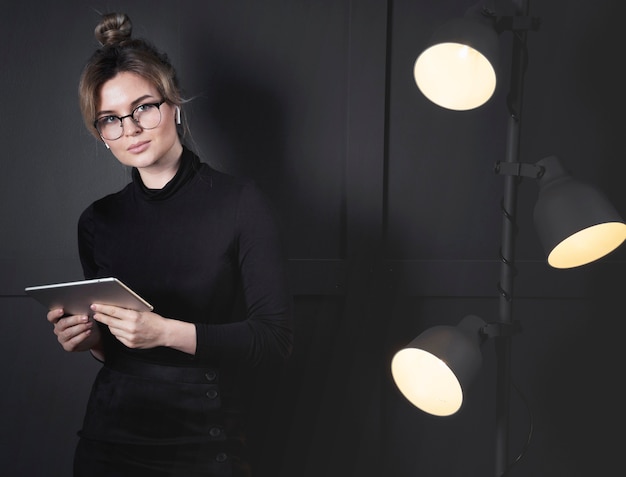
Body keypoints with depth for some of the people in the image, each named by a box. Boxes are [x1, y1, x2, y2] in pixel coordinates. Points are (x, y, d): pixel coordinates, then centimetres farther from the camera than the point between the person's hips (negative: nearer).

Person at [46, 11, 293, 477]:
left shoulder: (240, 203, -8)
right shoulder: (98, 222, 6)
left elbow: (277, 335, -13)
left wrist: (167, 332, -22)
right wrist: (90, 338, -6)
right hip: (108, 439, 4)